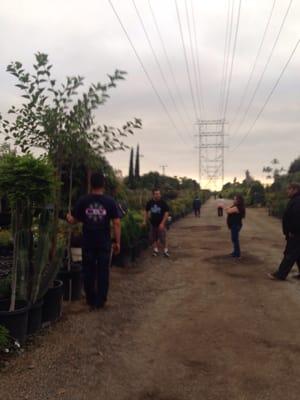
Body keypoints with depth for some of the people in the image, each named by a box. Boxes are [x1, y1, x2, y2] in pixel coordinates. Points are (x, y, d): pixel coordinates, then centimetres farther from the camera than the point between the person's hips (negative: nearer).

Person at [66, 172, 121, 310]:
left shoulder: (83, 201, -4)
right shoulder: (110, 201, -6)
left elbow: (73, 220, 2)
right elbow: (116, 223, -8)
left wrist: (68, 217, 25)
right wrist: (117, 242, 0)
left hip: (88, 243, 1)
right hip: (104, 243, -1)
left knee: (89, 273, 13)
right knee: (103, 273, 9)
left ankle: (91, 301, 22)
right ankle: (100, 301, 15)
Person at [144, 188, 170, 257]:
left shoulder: (163, 202, -10)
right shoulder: (150, 202, -1)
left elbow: (166, 213, -10)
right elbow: (146, 211, 12)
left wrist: (162, 223, -16)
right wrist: (145, 221, 5)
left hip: (161, 224, -3)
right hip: (153, 223, 3)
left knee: (163, 238, -3)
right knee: (153, 238, 7)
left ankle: (165, 250, 12)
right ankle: (155, 250, 22)